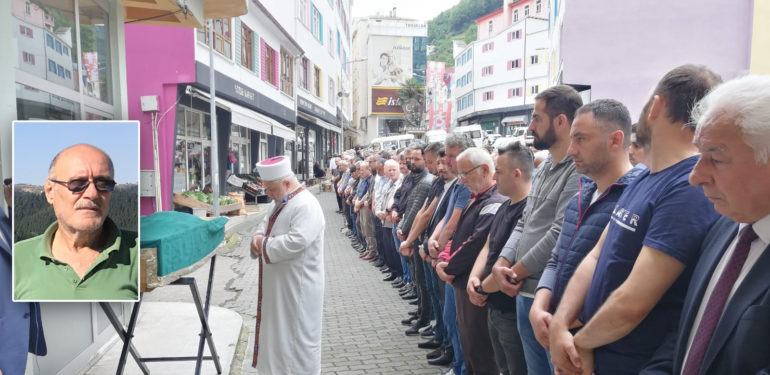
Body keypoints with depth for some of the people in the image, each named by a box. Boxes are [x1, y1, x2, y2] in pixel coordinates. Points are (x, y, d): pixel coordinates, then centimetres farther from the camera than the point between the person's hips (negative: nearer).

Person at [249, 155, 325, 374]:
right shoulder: (278, 203, 9)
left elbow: (296, 242, -32)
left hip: (297, 286, -10)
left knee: (297, 334, 4)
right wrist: (258, 237, -6)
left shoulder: (306, 206, -23)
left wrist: (263, 244, -19)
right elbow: (266, 224, 17)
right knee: (278, 331, 21)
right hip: (278, 284, 10)